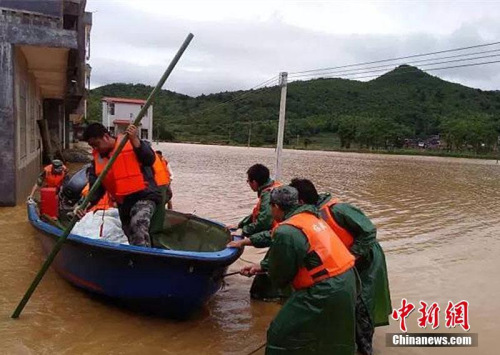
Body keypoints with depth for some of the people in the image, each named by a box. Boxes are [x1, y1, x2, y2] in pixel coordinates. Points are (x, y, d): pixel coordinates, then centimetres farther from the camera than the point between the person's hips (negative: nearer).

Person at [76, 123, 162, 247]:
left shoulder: (131, 144, -5)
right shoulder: (97, 162, 8)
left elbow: (150, 160, -18)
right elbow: (96, 189, 2)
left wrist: (134, 140, -27)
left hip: (144, 196, -7)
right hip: (124, 204, 7)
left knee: (138, 222, -36)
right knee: (133, 239, 15)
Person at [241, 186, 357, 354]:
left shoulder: (285, 232, -19)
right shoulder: (309, 217, 10)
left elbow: (279, 273, -8)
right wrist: (261, 267, 22)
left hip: (325, 292, -9)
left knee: (280, 335, 3)